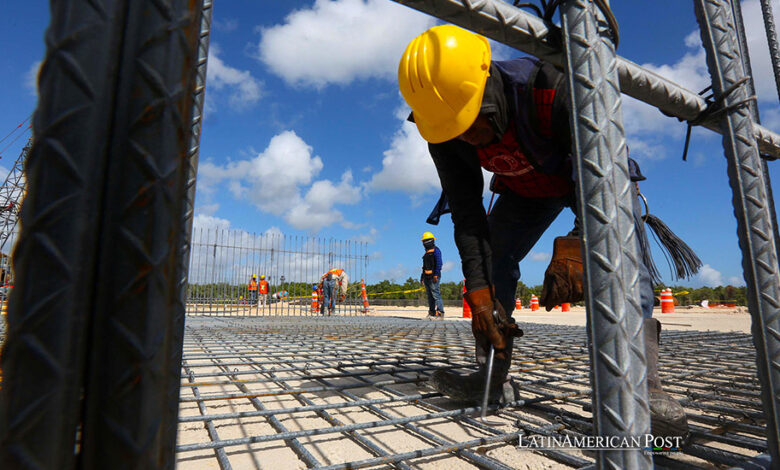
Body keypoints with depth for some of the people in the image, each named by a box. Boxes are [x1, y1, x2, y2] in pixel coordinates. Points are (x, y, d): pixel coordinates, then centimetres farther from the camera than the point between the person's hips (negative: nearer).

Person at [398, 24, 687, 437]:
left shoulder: (552, 88, -39)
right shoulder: (444, 133, -25)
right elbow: (467, 216, -24)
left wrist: (574, 247, -54)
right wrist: (479, 292, -31)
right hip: (525, 189, 3)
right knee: (489, 257, -12)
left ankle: (642, 383, -27)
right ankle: (494, 378, -5)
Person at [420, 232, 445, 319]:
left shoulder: (435, 250, -2)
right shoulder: (426, 253, 23)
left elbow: (439, 263, -12)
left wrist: (436, 274, -20)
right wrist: (422, 276, 22)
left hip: (433, 277, -9)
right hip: (427, 277, 9)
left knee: (436, 294, -13)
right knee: (430, 296, 7)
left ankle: (440, 313, -14)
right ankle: (432, 313, 10)